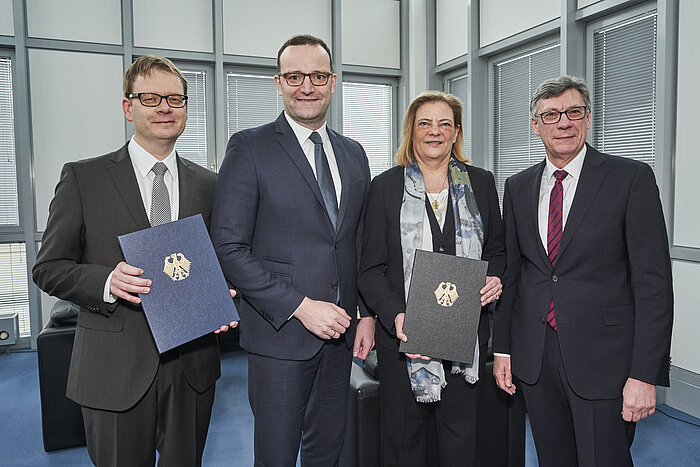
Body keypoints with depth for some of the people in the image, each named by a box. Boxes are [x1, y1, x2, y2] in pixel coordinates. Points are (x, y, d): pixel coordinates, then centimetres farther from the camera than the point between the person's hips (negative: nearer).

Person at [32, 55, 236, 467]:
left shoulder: (209, 185, 6)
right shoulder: (83, 178, -2)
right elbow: (49, 268, -2)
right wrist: (106, 282, -20)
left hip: (193, 366, 3)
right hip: (116, 369, -2)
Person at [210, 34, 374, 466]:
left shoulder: (354, 154, 10)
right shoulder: (249, 148, -7)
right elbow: (230, 249, -12)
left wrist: (367, 314, 7)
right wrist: (300, 307, -17)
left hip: (340, 331, 5)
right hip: (280, 333, -5)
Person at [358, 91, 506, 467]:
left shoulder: (481, 183, 7)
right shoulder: (386, 186, -1)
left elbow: (497, 250, 15)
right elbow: (371, 268, -4)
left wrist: (495, 279, -7)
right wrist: (395, 315, -19)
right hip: (404, 336, -2)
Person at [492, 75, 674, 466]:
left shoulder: (632, 178, -5)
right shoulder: (518, 187, 7)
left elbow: (653, 281, -9)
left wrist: (645, 374, -13)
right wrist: (502, 348, 7)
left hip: (604, 358, -3)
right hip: (534, 357, 4)